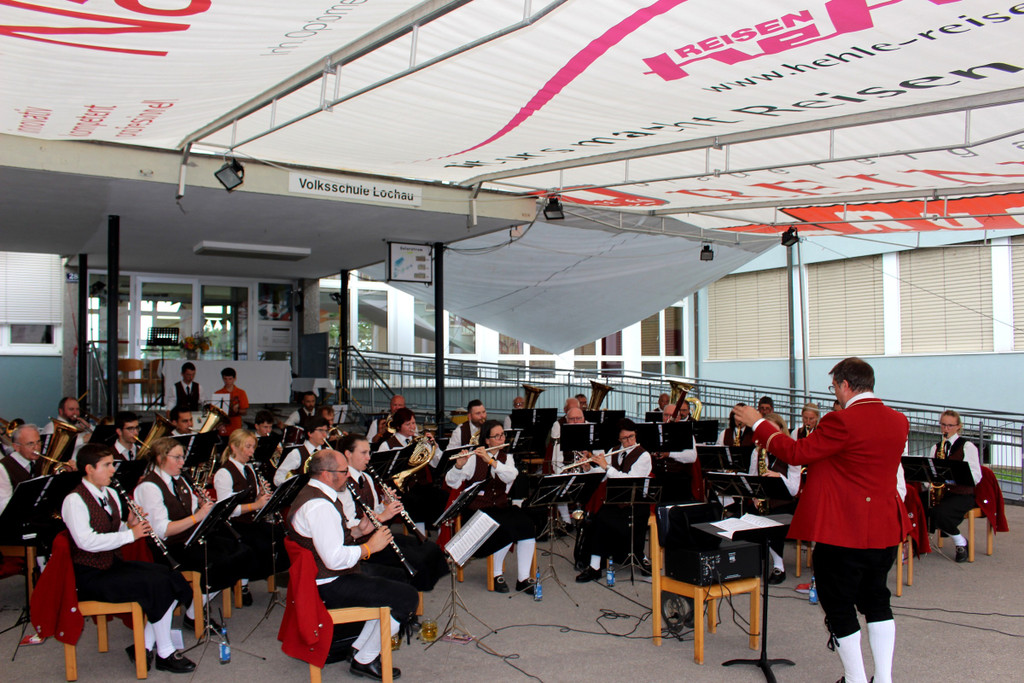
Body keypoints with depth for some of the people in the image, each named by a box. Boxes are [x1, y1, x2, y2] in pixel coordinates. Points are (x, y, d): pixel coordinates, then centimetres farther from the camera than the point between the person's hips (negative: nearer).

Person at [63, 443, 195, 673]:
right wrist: (130, 534, -23)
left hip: (115, 565, 9)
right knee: (156, 585, -25)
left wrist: (130, 524, -2)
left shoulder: (111, 495, 13)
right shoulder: (74, 500, -14)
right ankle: (165, 654, -9)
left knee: (171, 579, -10)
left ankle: (145, 646, 0)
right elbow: (86, 541, -26)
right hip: (91, 575, -9)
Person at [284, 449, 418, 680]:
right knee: (407, 597, -14)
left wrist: (359, 530, 5)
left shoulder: (315, 495, 11)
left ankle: (360, 646, 21)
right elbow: (335, 559, -30)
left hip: (328, 577, 11)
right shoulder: (319, 506, -25)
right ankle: (365, 660, 0)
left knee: (397, 577, 20)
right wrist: (369, 547, -16)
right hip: (331, 586, -11)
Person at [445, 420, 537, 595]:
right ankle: (497, 574, -4)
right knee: (506, 530, -30)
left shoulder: (507, 458, 12)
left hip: (502, 507, 4)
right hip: (479, 510, -4)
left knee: (527, 525, -23)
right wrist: (459, 466, -27)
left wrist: (491, 461, -23)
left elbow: (511, 476, -11)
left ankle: (523, 578, -14)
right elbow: (451, 482, -7)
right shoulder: (474, 458, 0)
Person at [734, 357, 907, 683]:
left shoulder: (843, 421, -20)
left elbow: (796, 453, -15)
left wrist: (758, 423, -4)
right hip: (886, 529, 8)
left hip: (844, 531, -8)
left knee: (839, 605, 6)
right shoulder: (898, 421, 4)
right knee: (876, 599, 20)